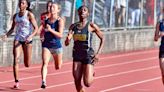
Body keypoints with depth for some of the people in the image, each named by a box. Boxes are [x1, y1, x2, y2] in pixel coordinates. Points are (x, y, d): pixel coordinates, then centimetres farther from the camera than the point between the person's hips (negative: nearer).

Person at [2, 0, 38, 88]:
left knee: (27, 65, 5)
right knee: (16, 60, -16)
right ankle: (16, 81, -14)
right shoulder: (15, 16, 9)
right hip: (17, 39, 3)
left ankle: (27, 60, 44)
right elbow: (12, 28, 18)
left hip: (27, 40, -3)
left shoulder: (29, 15, -6)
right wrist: (6, 35, 0)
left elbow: (36, 28, -8)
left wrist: (30, 36, -24)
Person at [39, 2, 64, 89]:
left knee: (58, 67, 17)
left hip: (56, 46, -2)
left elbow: (60, 35, -19)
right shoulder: (46, 20, 3)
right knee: (45, 63, -21)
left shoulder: (60, 21, -9)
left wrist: (50, 30, -30)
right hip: (46, 45, 2)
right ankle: (43, 81, -28)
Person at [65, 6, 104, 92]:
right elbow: (66, 43, 6)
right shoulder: (73, 26, 4)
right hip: (77, 55, 4)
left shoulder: (91, 26, -6)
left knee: (87, 83, -9)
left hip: (88, 55, -4)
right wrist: (68, 38, -18)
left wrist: (98, 53, -6)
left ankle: (91, 73, 25)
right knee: (77, 83, -3)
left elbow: (102, 39, 2)